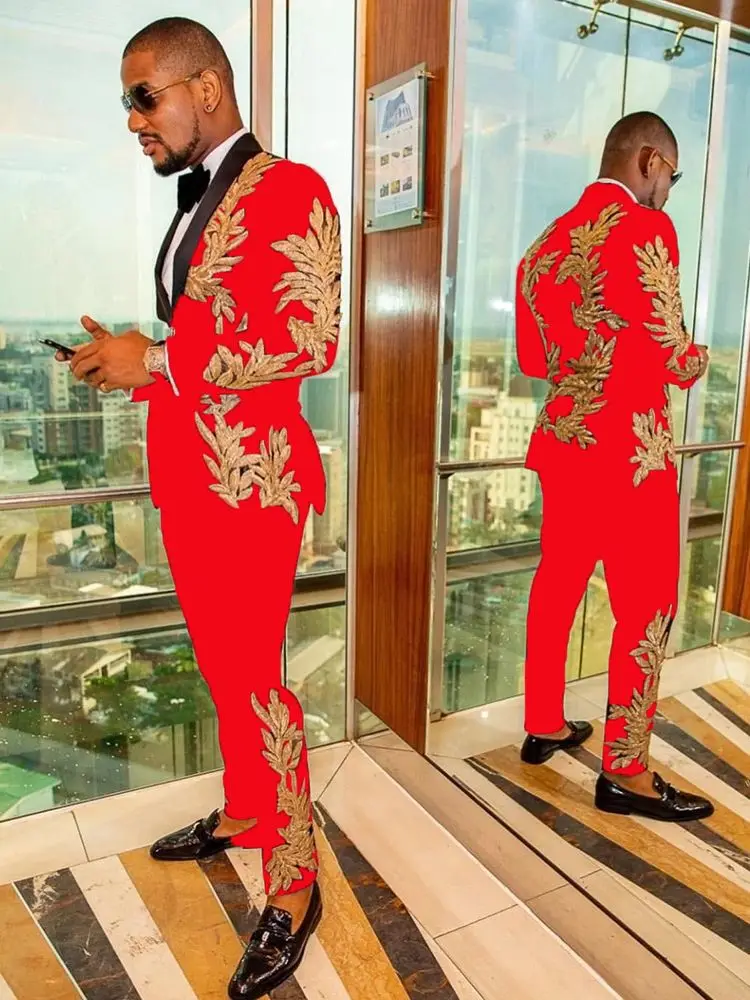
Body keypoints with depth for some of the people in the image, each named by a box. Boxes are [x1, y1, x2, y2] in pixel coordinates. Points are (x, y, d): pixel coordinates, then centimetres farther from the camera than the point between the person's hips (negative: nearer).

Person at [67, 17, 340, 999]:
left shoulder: (287, 190, -7)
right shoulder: (198, 205, 18)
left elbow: (310, 339, -19)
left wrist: (155, 360, -15)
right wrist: (131, 357, 6)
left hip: (251, 476, -8)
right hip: (187, 474, 8)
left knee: (252, 678, -2)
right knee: (220, 663, 17)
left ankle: (294, 884, 16)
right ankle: (241, 812, 38)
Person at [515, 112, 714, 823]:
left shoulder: (550, 241, 12)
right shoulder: (645, 227, -12)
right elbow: (669, 354, -15)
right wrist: (695, 362, 6)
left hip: (563, 438, 8)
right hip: (629, 447, -8)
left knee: (557, 584, 17)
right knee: (645, 609, 3)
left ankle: (544, 726, 32)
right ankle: (624, 773, 15)